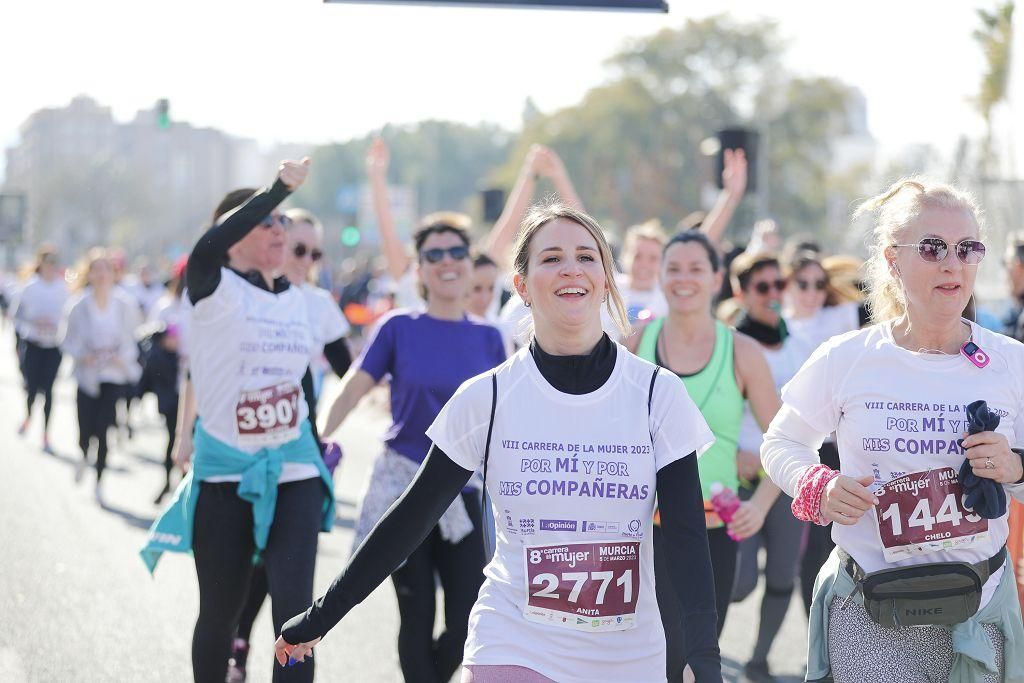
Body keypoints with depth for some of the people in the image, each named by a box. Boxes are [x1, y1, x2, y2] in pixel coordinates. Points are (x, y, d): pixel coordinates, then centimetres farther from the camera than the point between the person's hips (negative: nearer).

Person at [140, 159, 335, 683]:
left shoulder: (297, 299, 10)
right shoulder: (215, 289, -7)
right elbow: (209, 246, -31)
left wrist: (318, 447, 24)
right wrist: (280, 187, -35)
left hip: (292, 467, 3)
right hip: (225, 471, -3)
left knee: (294, 605, -11)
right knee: (219, 611, 8)